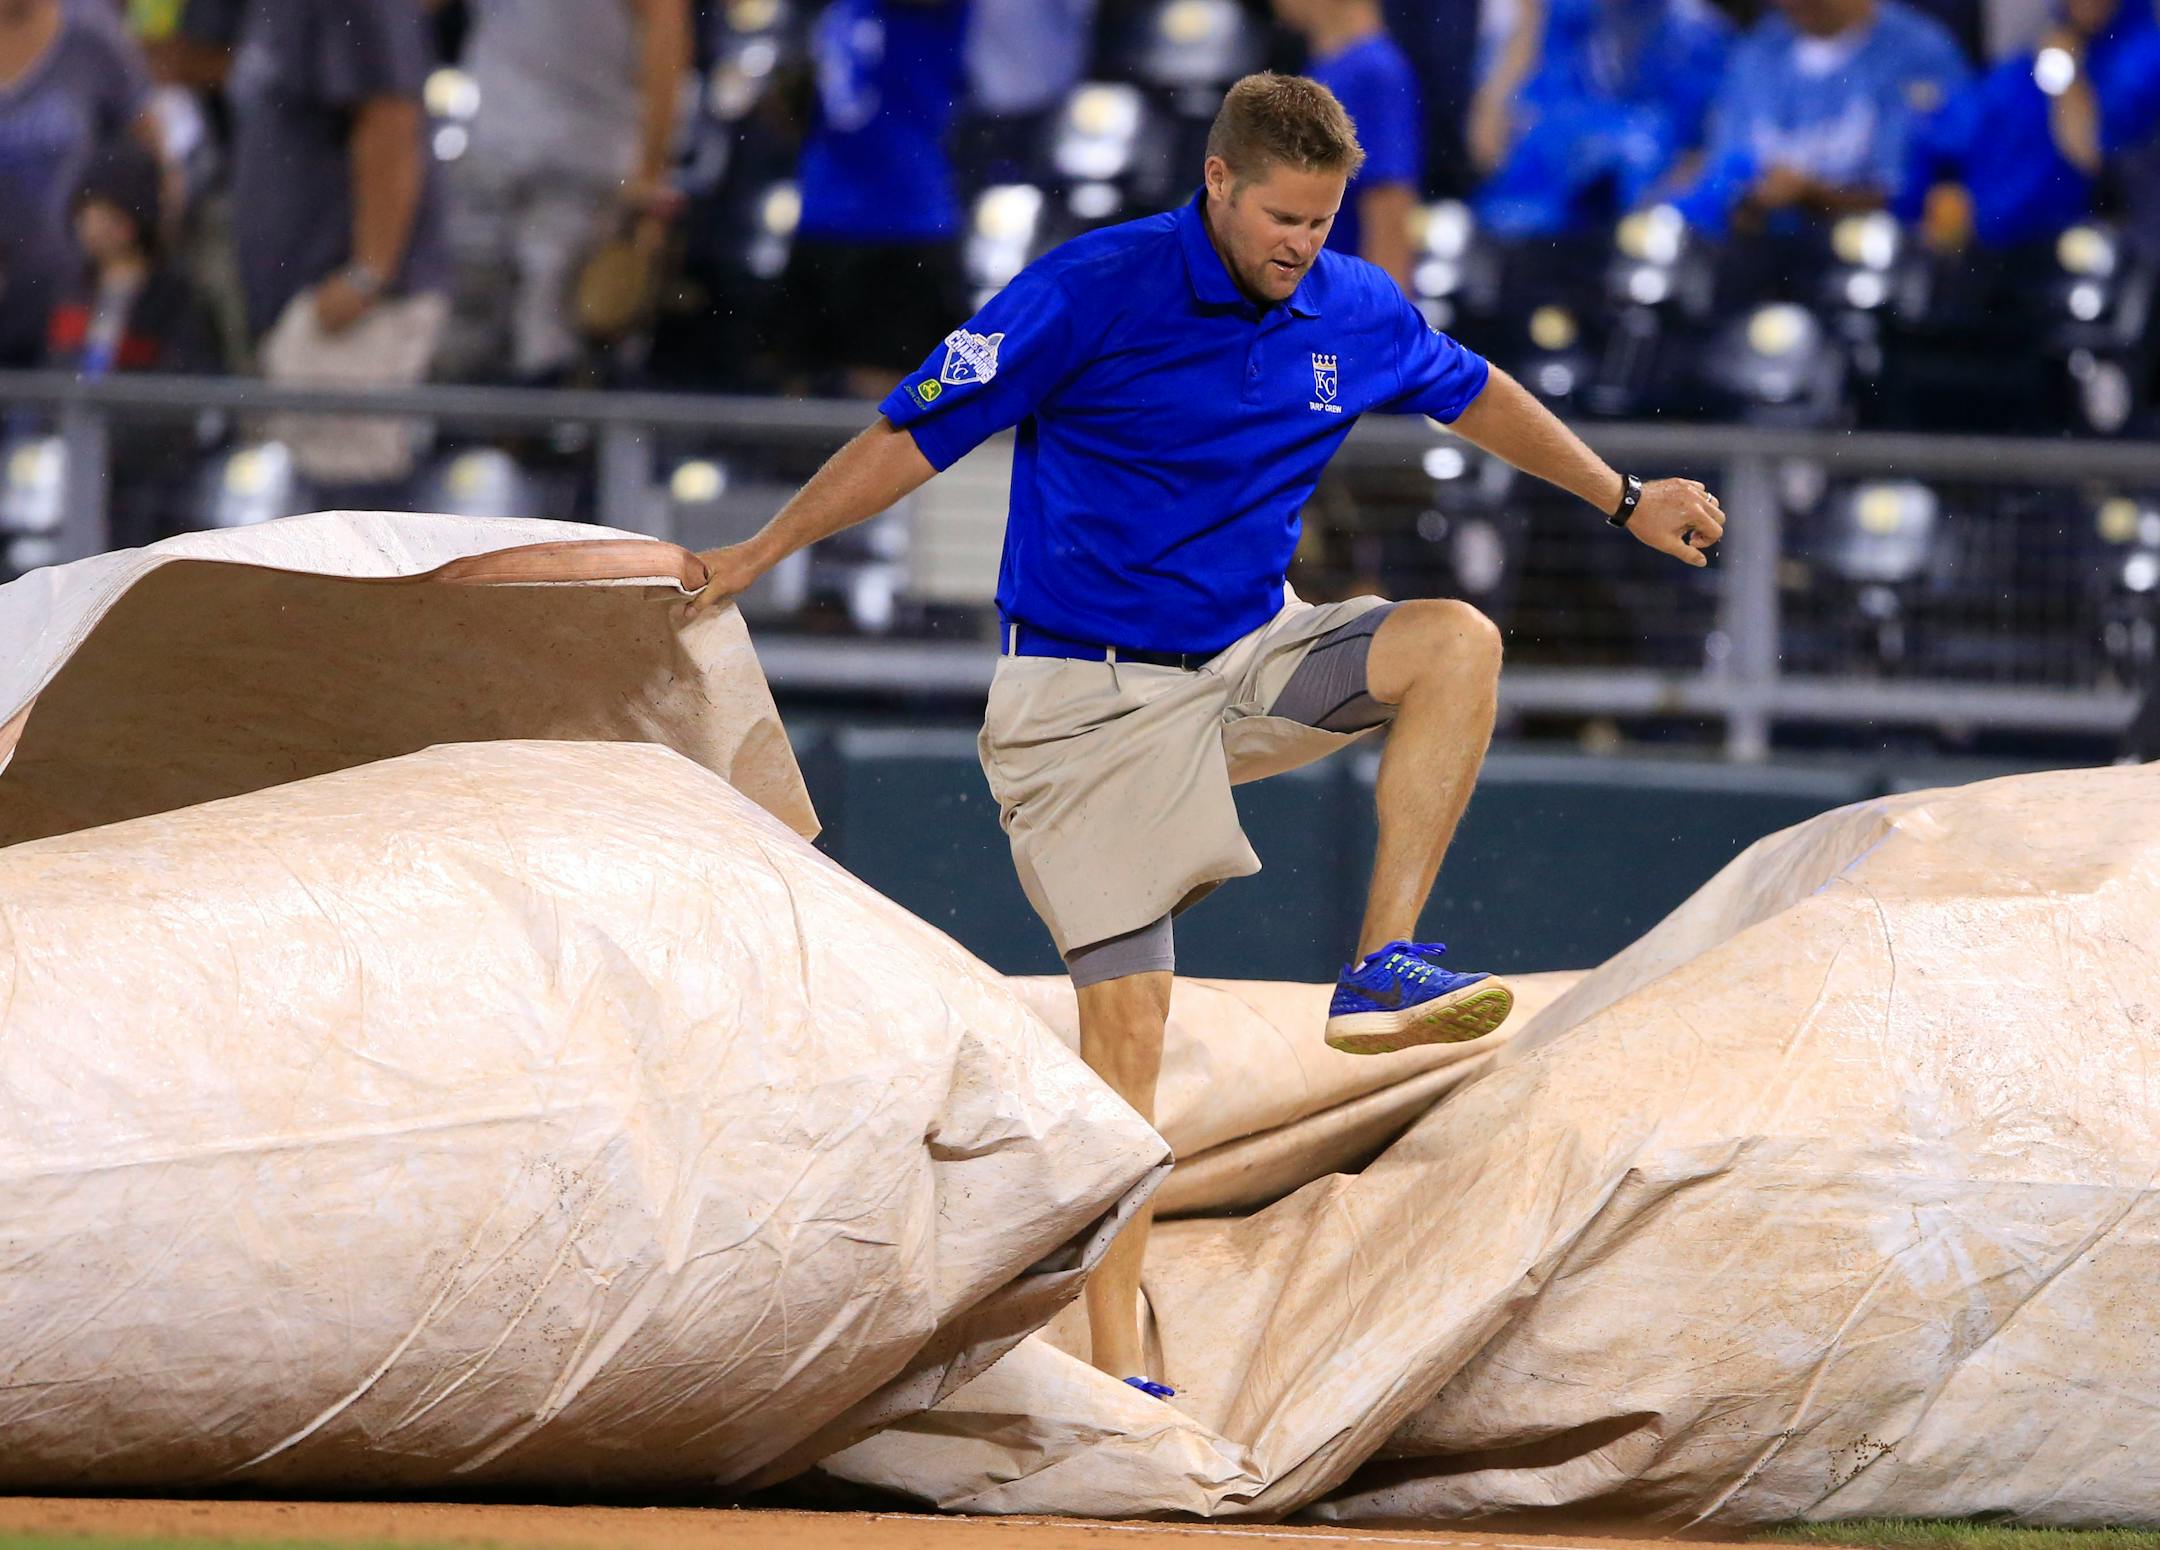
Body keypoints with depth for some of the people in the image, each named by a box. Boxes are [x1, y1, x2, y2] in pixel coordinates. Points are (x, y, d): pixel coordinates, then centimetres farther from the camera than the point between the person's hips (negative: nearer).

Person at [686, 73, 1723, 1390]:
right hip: (1090, 696, -5)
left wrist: (1624, 500, 27)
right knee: (1127, 1017, -11)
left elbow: (1475, 395, 20)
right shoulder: (1094, 293, -16)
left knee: (1458, 643, -21)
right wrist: (762, 552, -13)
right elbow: (918, 434, -11)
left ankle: (1384, 966, -18)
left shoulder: (1357, 315, -1)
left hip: (1250, 662, 5)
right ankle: (1116, 1368, -7)